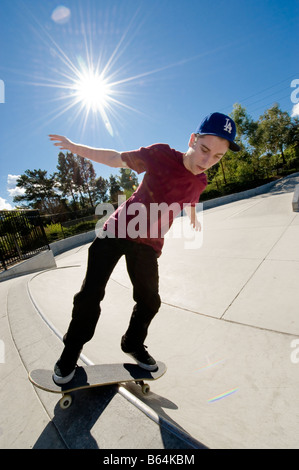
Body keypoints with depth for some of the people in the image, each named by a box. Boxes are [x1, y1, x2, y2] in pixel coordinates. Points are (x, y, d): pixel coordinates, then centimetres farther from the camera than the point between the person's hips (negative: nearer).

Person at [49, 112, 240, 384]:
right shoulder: (161, 155, -14)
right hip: (117, 231, -3)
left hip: (148, 244, 4)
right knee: (91, 294, -4)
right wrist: (75, 147, -2)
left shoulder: (200, 182, 0)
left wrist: (194, 220, 42)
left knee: (150, 301, 8)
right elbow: (117, 159, -4)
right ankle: (71, 351, 23)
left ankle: (133, 344, 38)